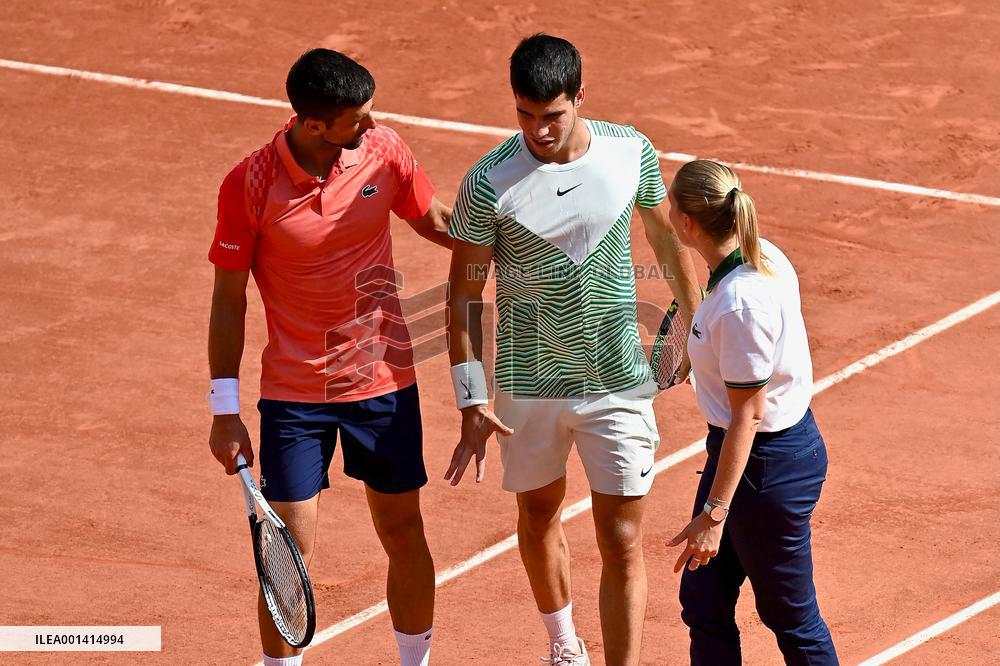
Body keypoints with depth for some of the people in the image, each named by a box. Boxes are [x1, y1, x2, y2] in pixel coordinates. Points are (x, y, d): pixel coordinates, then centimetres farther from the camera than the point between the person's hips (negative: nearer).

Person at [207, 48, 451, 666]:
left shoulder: (383, 149, -7)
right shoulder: (250, 185, -15)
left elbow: (437, 222, 12)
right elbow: (229, 298, -6)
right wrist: (226, 413, -7)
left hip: (385, 382, 3)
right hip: (293, 395, -3)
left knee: (404, 537, 12)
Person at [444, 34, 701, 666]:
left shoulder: (633, 153, -9)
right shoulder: (488, 185, -15)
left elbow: (668, 237, 9)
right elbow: (465, 293, -7)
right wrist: (474, 401, -10)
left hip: (618, 381, 0)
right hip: (529, 382, 0)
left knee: (623, 543, -3)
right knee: (539, 516, 20)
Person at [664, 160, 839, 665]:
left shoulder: (740, 305, -29)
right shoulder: (764, 256, -1)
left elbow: (747, 415, -24)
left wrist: (714, 513, -21)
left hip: (768, 465, -10)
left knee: (790, 619, 7)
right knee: (704, 604, 15)